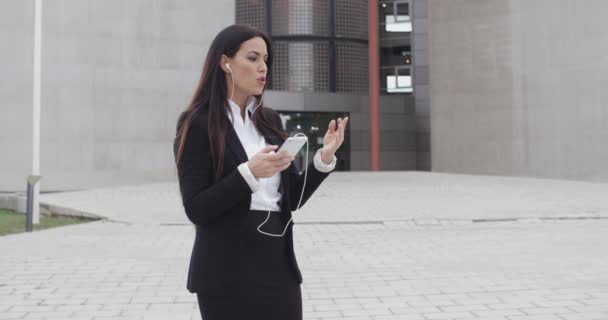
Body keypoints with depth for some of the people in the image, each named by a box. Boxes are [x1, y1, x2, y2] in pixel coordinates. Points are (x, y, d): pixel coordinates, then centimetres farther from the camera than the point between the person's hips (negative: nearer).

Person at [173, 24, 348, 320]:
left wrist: (325, 157, -4)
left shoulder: (270, 121, 9)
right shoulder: (198, 125, -7)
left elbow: (292, 198, 9)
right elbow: (196, 209, -13)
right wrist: (249, 172, -23)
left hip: (278, 264, 5)